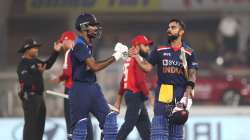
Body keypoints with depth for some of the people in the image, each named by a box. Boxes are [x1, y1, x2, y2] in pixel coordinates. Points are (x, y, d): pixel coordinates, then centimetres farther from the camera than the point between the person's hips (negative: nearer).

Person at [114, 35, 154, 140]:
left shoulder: (129, 60, 16)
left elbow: (123, 82, 19)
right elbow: (140, 82, -21)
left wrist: (118, 100, 21)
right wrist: (150, 97, -17)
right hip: (136, 96, -10)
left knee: (145, 126, 11)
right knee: (128, 125, -11)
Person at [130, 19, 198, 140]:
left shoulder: (189, 52, 6)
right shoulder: (160, 50, 10)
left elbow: (192, 73, -1)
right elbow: (147, 67, 3)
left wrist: (189, 89, -18)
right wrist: (136, 57, -14)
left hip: (180, 92, 0)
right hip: (162, 92, 0)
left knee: (176, 130, 4)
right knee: (158, 128, -9)